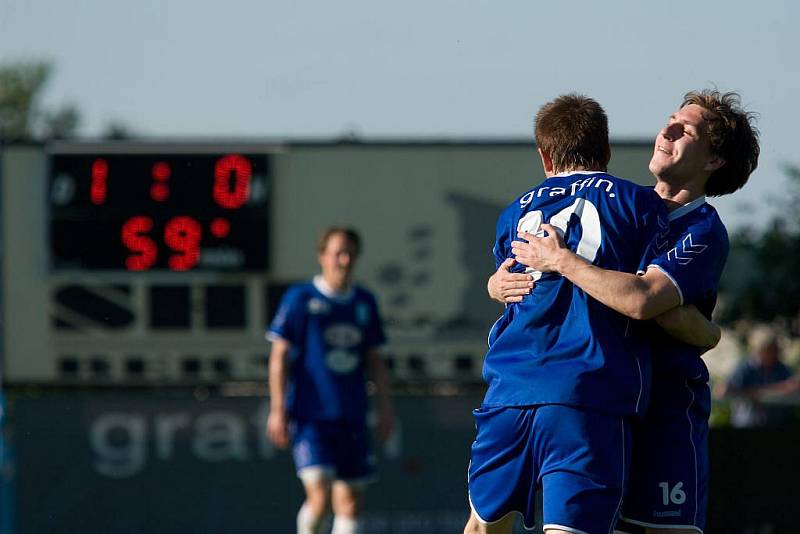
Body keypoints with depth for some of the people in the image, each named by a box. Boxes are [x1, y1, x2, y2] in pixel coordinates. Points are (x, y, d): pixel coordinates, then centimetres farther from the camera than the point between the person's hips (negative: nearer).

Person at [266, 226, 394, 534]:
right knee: (320, 495, -18)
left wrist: (385, 408, 12)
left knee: (350, 501, 2)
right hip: (311, 416, -5)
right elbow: (279, 356, -2)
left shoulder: (364, 303, 12)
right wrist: (278, 410, -7)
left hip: (352, 416, 5)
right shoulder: (300, 299, -1)